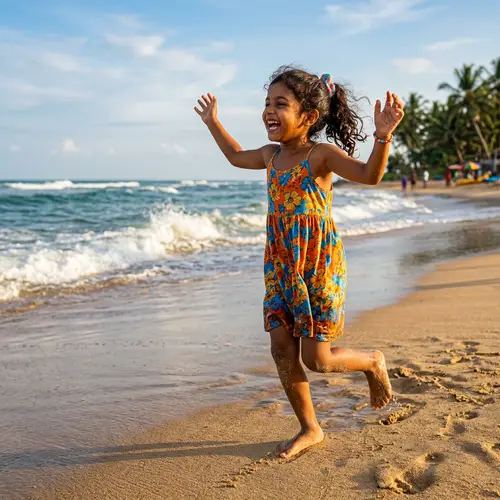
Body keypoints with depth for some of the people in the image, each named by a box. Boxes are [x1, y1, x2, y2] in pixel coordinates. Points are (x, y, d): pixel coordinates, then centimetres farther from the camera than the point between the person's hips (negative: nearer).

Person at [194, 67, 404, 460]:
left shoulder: (321, 154, -14)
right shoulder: (272, 155, 8)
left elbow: (369, 174, -29)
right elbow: (237, 156, 30)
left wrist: (383, 136, -45)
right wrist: (213, 123, 34)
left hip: (319, 267, -7)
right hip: (280, 269, 7)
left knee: (316, 360, -3)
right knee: (282, 352, 6)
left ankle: (374, 363, 29)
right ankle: (309, 429, 23)